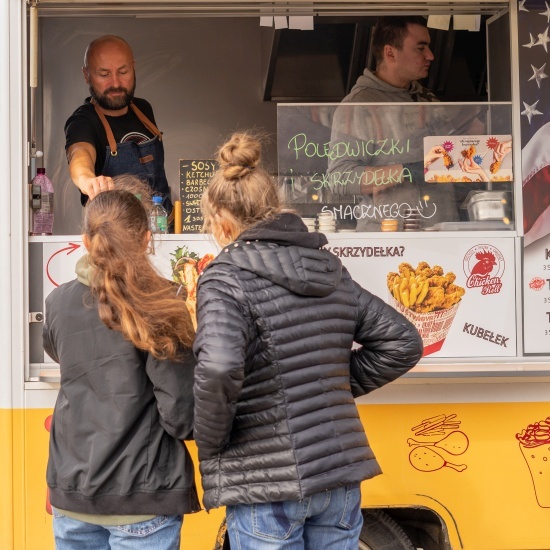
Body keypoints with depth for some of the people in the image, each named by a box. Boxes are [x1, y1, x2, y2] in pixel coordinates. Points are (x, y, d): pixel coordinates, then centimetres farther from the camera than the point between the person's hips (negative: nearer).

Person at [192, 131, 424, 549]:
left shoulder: (226, 276, -11)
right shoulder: (330, 268, 7)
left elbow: (218, 370, -28)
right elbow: (402, 342, 11)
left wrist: (210, 442, -11)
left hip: (266, 484, -6)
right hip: (341, 473, 6)